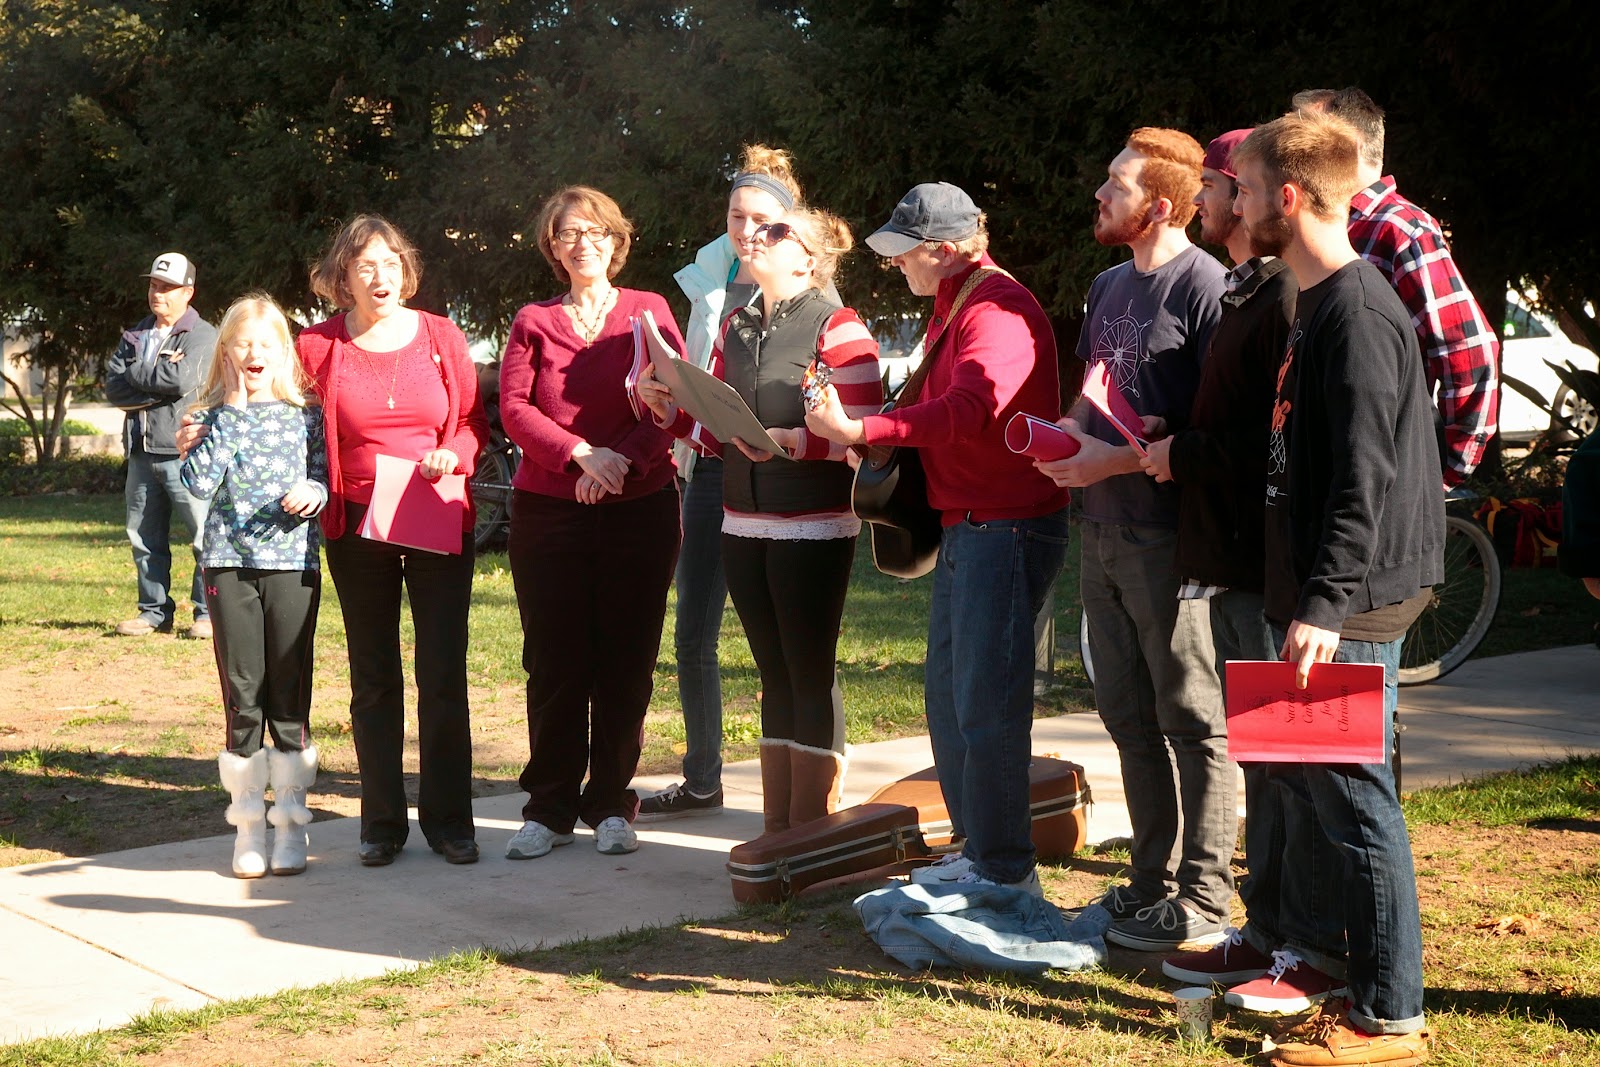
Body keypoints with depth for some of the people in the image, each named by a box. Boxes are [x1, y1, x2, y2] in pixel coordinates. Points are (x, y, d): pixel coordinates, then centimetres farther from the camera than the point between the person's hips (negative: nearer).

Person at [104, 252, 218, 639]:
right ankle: (154, 611, 18)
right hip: (142, 452, 6)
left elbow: (182, 379, -19)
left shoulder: (202, 336, -2)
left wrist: (136, 373, -4)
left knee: (205, 534, -5)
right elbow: (113, 387, 3)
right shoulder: (133, 337, 16)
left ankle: (209, 612, 2)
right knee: (145, 538, 10)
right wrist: (160, 385, -9)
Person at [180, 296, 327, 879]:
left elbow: (324, 476, 8)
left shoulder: (305, 414, 7)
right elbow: (199, 484, -9)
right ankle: (249, 826, 13)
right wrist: (233, 409, -8)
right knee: (242, 698, 3)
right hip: (229, 565, 0)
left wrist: (313, 492, -15)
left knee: (290, 697, 2)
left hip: (293, 563, 0)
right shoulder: (213, 417, 6)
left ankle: (290, 825, 11)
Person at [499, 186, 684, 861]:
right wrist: (581, 452, -16)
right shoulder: (533, 322, 9)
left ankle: (612, 805, 13)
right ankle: (550, 809, 10)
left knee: (626, 661, 3)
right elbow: (514, 409, -1)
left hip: (640, 508, 0)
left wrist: (623, 458, -18)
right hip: (548, 513, 1)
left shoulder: (649, 312, 6)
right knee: (554, 664, 2)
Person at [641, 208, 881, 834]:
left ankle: (813, 830, 8)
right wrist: (670, 410, 1)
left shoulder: (838, 329, -8)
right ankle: (777, 824, 20)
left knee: (811, 672, -1)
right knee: (776, 675, 13)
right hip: (743, 525, 7)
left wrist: (794, 442, -25)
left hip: (813, 529, -7)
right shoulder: (736, 329, 13)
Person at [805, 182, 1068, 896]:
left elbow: (969, 409, -32)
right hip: (965, 528, 11)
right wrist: (849, 436, 6)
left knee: (986, 705, -7)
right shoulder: (952, 306, 18)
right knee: (948, 699, 14)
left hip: (1007, 529, -11)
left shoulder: (998, 307, -16)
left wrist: (860, 431, -32)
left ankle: (1006, 870, 2)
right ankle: (976, 850, 25)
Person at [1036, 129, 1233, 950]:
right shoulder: (1109, 286, 15)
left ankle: (1202, 903, 9)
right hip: (1104, 531, 9)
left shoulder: (1204, 286, -12)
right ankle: (1152, 880, 27)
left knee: (1194, 722, 0)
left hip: (1169, 536, -9)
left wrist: (1118, 460, -17)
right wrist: (1067, 431, 4)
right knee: (1129, 718, 15)